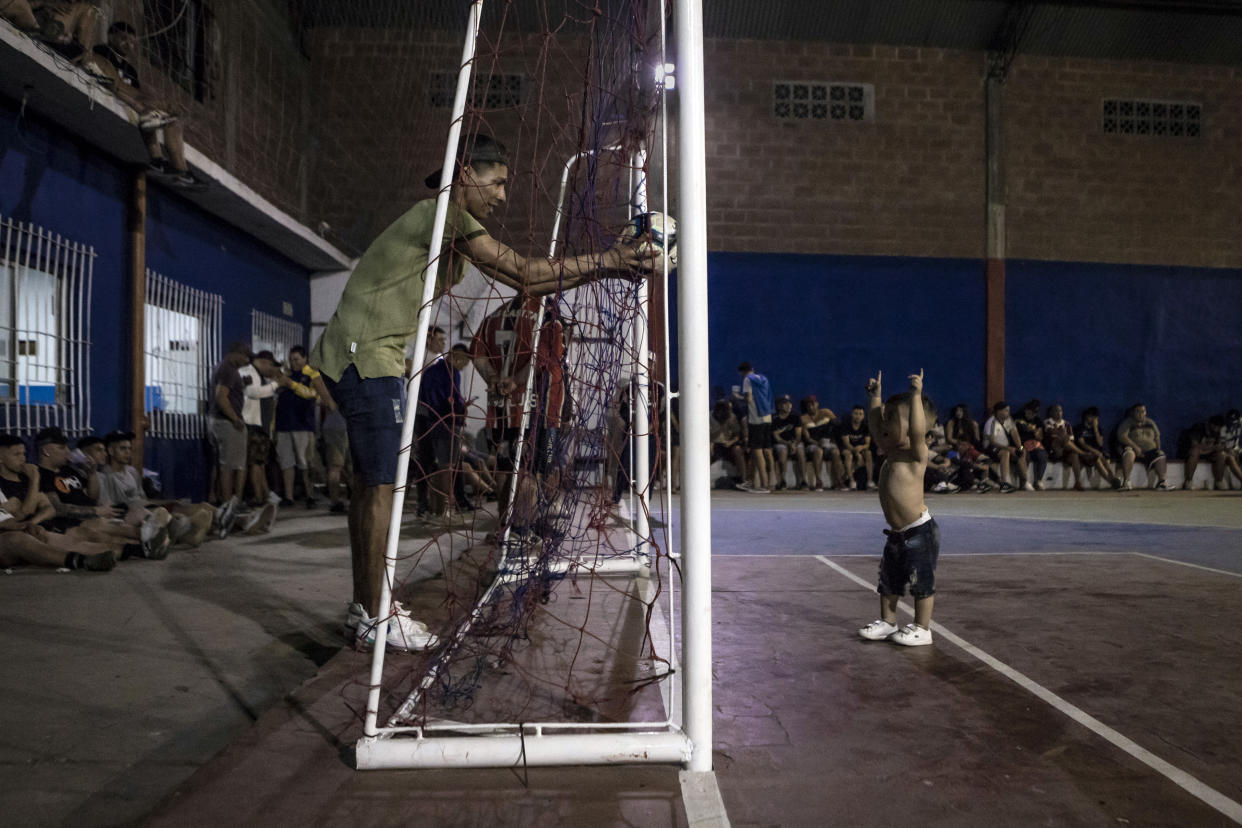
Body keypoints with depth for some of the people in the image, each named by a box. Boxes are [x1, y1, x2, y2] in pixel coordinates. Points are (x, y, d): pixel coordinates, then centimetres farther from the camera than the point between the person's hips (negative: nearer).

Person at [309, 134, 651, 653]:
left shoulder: (458, 230, 18)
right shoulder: (444, 212, -12)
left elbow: (521, 284, 11)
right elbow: (525, 273, -18)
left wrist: (604, 267, 5)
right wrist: (606, 260, -14)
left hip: (363, 358, 11)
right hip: (365, 356, -11)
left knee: (370, 484, 12)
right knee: (382, 484, -8)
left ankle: (363, 607, 21)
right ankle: (374, 619, -1)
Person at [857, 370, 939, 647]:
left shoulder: (916, 453, -15)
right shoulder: (889, 450, 8)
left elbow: (918, 431, -35)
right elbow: (875, 422, 20)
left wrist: (916, 396, -36)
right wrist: (875, 397, 20)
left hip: (920, 531, -8)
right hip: (897, 534, 9)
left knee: (922, 581, 4)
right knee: (889, 580, 17)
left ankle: (922, 629, 15)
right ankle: (887, 621, 31)